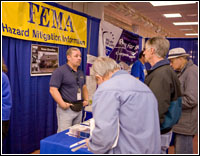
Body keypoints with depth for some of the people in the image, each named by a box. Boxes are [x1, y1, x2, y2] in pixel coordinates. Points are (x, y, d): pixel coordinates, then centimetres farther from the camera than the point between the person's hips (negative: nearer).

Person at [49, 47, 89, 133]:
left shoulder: (81, 72, 13)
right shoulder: (59, 71, -11)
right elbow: (53, 89, -17)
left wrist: (86, 99, 9)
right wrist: (63, 104, -22)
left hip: (79, 108, 7)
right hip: (66, 109, -7)